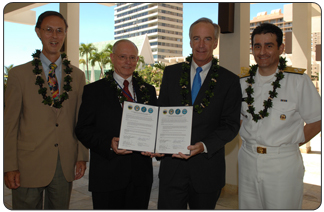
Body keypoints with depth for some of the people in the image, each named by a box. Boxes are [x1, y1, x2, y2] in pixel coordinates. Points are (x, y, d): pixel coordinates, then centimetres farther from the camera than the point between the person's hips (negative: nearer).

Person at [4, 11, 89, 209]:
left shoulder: (78, 76, 8)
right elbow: (10, 123, -2)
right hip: (29, 165, -2)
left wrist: (82, 157, 5)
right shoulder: (19, 74, 0)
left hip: (66, 165, 3)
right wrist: (10, 167, -5)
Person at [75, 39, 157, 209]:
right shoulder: (94, 90, 1)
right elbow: (82, 129, -3)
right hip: (107, 175, -3)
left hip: (141, 175, 3)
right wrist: (108, 143, -19)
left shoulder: (148, 90, 11)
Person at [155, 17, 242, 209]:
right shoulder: (171, 73, 6)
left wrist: (204, 146, -20)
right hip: (172, 164, 1)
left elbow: (231, 125, -4)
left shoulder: (230, 81, -1)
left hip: (207, 168, -1)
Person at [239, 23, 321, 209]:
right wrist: (252, 143, 6)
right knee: (247, 206, 13)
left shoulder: (299, 81, -7)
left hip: (283, 163, -3)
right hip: (248, 160, 4)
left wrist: (288, 145, -4)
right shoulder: (243, 82, 4)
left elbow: (316, 122, -2)